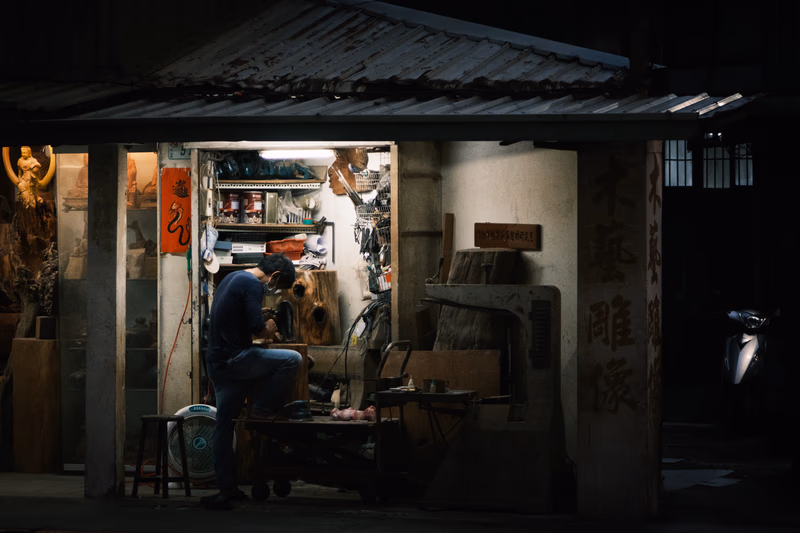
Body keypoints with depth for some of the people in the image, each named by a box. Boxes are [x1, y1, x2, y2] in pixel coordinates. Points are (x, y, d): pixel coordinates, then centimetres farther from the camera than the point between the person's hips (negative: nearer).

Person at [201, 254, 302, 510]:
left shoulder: (231, 278, 19)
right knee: (292, 360, -10)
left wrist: (260, 323, 20)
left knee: (224, 426, 9)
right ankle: (262, 408, 3)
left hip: (217, 362, 10)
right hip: (234, 359, -10)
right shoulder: (252, 285, -12)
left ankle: (226, 489, 11)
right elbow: (257, 327, -20)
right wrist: (269, 329, 1)